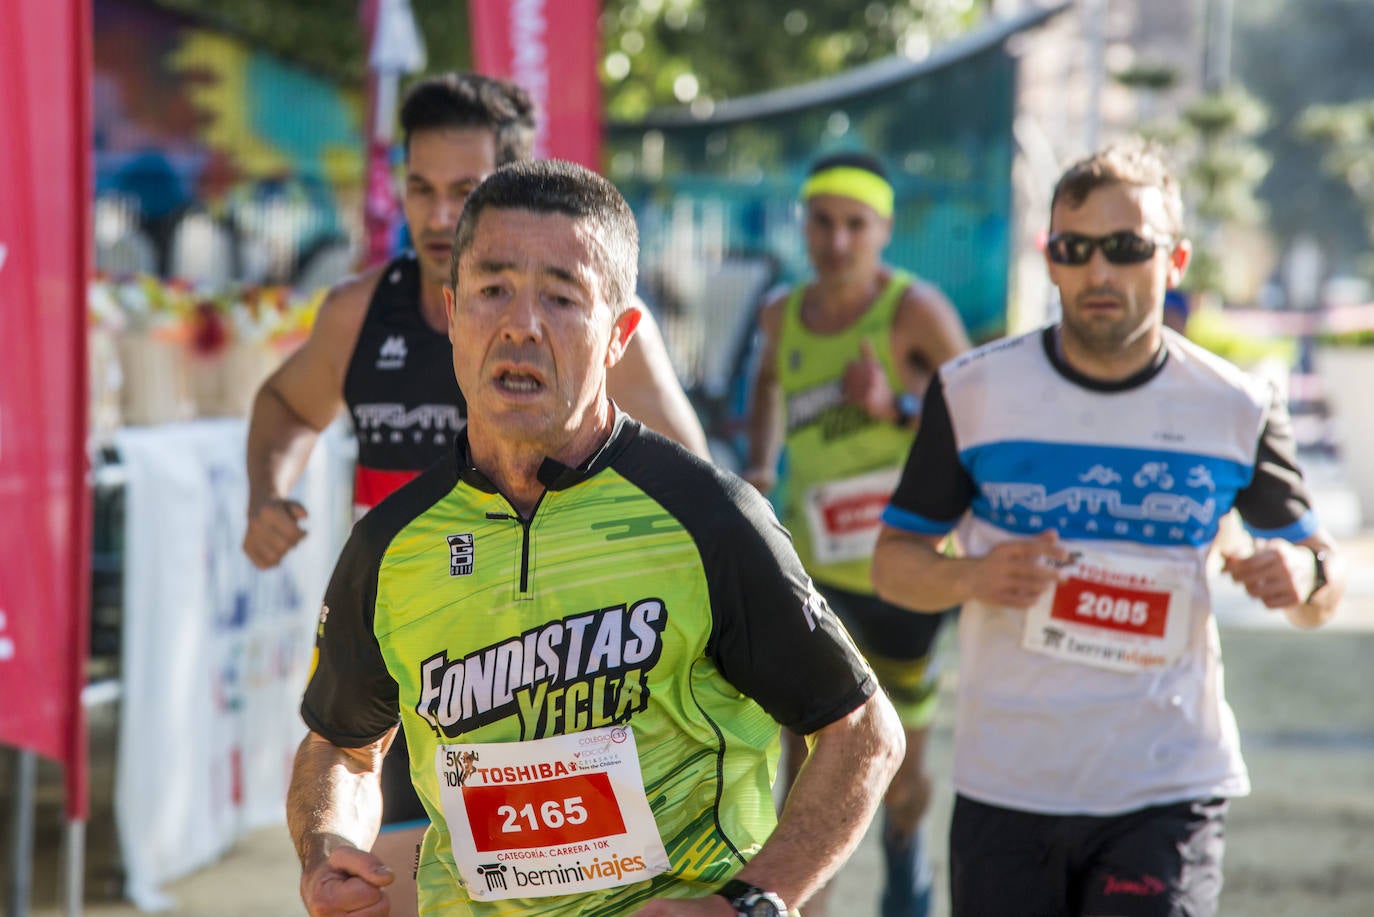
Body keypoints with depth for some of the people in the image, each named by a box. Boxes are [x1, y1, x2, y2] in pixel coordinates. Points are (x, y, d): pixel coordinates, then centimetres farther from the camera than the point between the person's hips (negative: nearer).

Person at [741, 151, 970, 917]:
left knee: (903, 776, 14)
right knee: (809, 774, -9)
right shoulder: (785, 315, -1)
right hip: (816, 573, 2)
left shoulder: (915, 311, -15)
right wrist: (761, 466, 8)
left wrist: (895, 407, -29)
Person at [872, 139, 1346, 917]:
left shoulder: (1237, 409, 1)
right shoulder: (974, 393, 1)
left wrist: (1306, 575, -14)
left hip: (1168, 795, -1)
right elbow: (894, 561, 7)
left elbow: (1323, 600, 10)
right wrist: (971, 576, -14)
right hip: (1004, 793, 1)